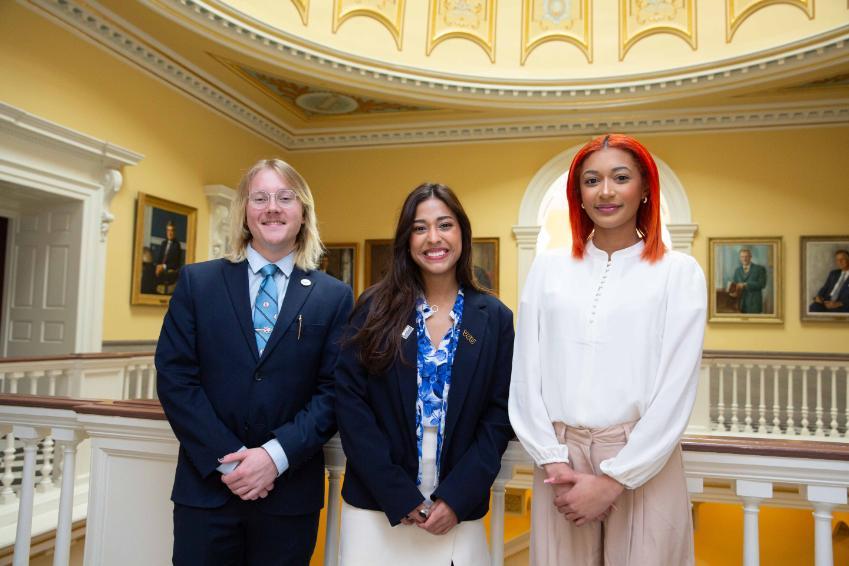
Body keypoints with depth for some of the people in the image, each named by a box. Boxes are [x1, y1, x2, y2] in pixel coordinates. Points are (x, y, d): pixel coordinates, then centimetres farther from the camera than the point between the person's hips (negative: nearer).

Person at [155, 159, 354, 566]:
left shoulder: (334, 297, 0)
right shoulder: (197, 282, 2)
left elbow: (333, 391, -3)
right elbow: (174, 377, -4)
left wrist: (276, 455, -14)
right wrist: (228, 457, -11)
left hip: (291, 491, 0)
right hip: (206, 484, 0)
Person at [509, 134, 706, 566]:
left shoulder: (679, 271, -1)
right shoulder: (548, 268, 4)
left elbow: (675, 391, -7)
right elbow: (526, 374, 1)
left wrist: (613, 479, -11)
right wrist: (555, 463, -7)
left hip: (644, 466, -1)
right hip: (560, 460, 2)